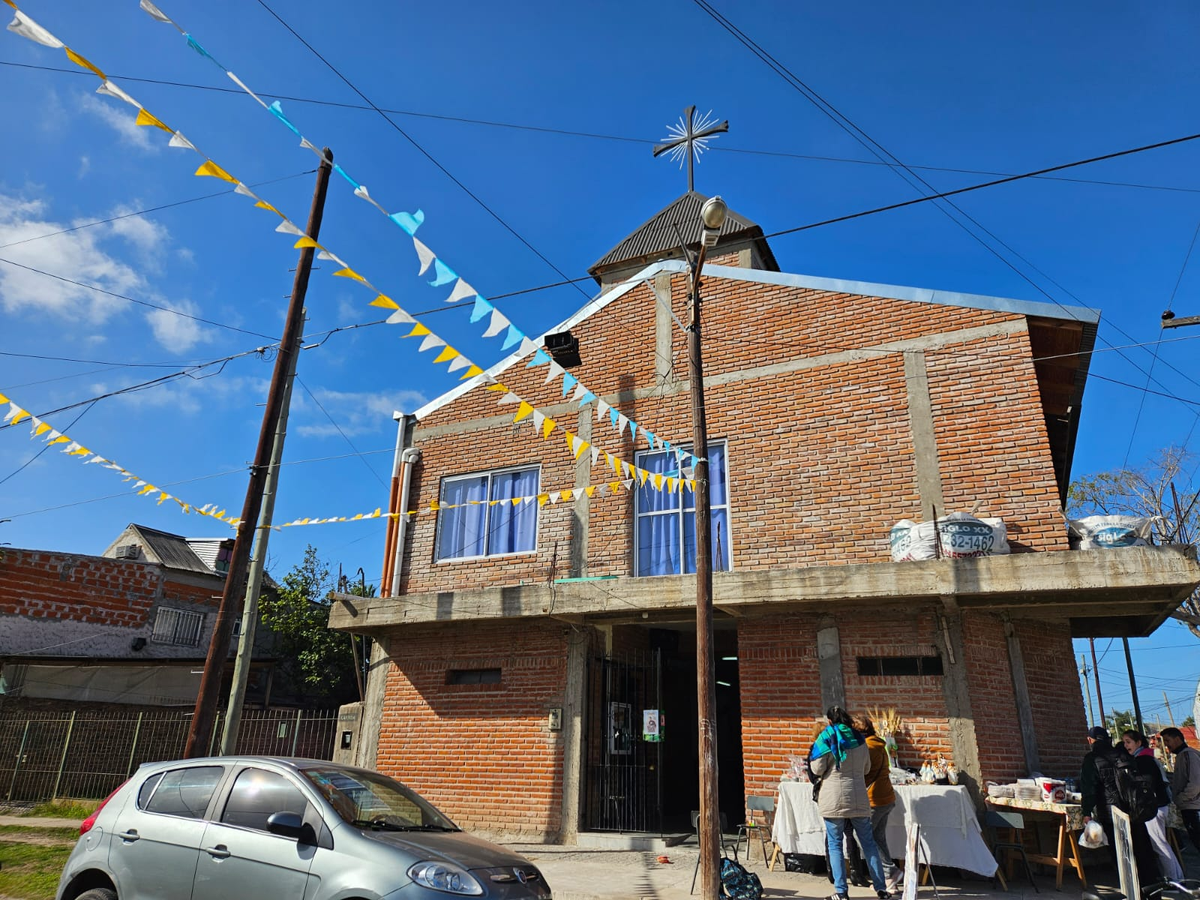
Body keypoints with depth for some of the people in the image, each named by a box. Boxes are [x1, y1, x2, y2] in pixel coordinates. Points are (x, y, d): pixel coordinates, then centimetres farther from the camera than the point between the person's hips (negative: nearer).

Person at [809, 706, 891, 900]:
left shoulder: (827, 738, -6)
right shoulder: (858, 738, 7)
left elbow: (817, 769, -7)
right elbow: (866, 769, 18)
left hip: (834, 800, -4)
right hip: (859, 799, 4)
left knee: (835, 844, 4)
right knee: (868, 842, 13)